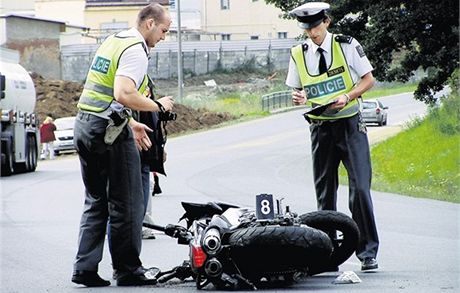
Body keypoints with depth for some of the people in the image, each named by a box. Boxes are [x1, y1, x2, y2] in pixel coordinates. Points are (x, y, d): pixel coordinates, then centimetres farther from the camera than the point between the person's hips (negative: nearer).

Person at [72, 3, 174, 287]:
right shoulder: (135, 51, -12)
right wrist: (158, 106, -12)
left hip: (84, 125, 9)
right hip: (110, 129, -9)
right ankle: (128, 269, 7)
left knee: (96, 201, 13)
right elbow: (123, 94, -26)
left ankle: (85, 268, 8)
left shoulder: (112, 41, 17)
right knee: (126, 204, 1)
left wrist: (131, 123, 24)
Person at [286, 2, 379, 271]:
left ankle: (368, 252, -6)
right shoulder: (299, 54, 6)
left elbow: (368, 80, -1)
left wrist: (347, 97, -17)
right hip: (320, 127, 3)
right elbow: (296, 90, 15)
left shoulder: (347, 46, -3)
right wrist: (299, 97, -9)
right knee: (324, 192, 5)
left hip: (350, 123, -3)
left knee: (360, 187, -11)